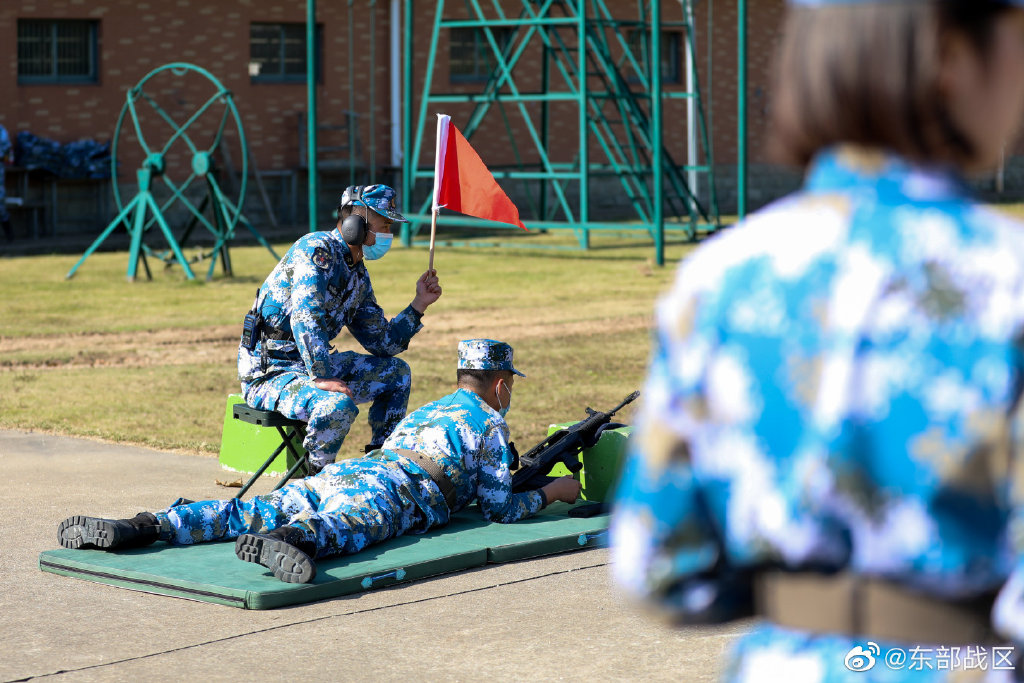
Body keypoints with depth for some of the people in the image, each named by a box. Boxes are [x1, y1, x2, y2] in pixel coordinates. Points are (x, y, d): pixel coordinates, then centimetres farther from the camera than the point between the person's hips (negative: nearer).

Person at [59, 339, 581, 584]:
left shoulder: (423, 411, 40)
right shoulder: (489, 421, 18)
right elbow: (500, 508, 14)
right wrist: (549, 492, 32)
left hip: (342, 472, 7)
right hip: (391, 490, -7)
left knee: (244, 515, -9)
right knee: (344, 528, -37)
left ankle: (143, 528, -28)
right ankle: (290, 542, -73)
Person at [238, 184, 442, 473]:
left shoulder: (358, 275, 12)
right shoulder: (317, 249, -17)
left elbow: (382, 343, 16)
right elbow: (305, 317, -29)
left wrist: (419, 304, 9)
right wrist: (321, 377, -34)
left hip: (314, 364, 10)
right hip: (269, 373, -10)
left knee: (396, 372, 13)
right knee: (338, 404, -36)